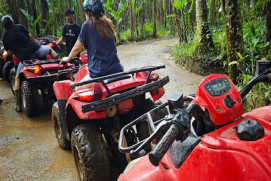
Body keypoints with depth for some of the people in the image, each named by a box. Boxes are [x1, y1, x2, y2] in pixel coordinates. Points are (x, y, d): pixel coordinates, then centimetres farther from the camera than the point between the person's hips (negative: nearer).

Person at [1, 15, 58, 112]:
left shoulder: (4, 36, 12)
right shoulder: (19, 27, 9)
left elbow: (9, 52, 16)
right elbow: (31, 37, 13)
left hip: (24, 58, 1)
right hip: (36, 49, 0)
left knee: (17, 78, 15)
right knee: (50, 49, 30)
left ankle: (18, 105, 10)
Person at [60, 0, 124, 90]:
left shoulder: (87, 25, -2)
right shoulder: (108, 24, 13)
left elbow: (77, 48, 5)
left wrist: (68, 58, 25)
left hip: (99, 73, -5)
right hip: (117, 69, 6)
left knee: (77, 90, 12)